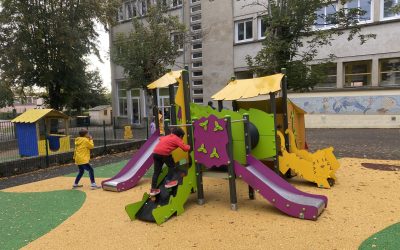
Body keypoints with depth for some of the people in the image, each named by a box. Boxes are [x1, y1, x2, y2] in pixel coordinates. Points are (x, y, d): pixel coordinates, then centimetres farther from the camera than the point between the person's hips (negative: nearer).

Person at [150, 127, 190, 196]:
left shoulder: (167, 137, 29)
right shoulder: (177, 139, 8)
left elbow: (161, 138, 50)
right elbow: (185, 148, 1)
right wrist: (189, 146, 23)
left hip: (155, 152, 7)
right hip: (164, 153, -7)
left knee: (156, 171, 13)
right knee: (172, 166, 18)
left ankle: (153, 189, 17)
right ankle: (168, 182, 15)